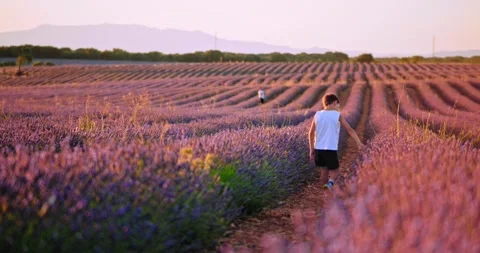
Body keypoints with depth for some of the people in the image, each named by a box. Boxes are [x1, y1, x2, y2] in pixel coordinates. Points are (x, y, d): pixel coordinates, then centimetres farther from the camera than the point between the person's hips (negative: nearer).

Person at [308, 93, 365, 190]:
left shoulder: (317, 115, 6)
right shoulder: (338, 115, -3)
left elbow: (311, 133, 8)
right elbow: (350, 130, 0)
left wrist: (312, 149, 15)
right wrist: (359, 143, 3)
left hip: (318, 149, 4)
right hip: (331, 149, -4)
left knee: (324, 171, 16)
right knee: (335, 171, 9)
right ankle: (330, 183, -19)